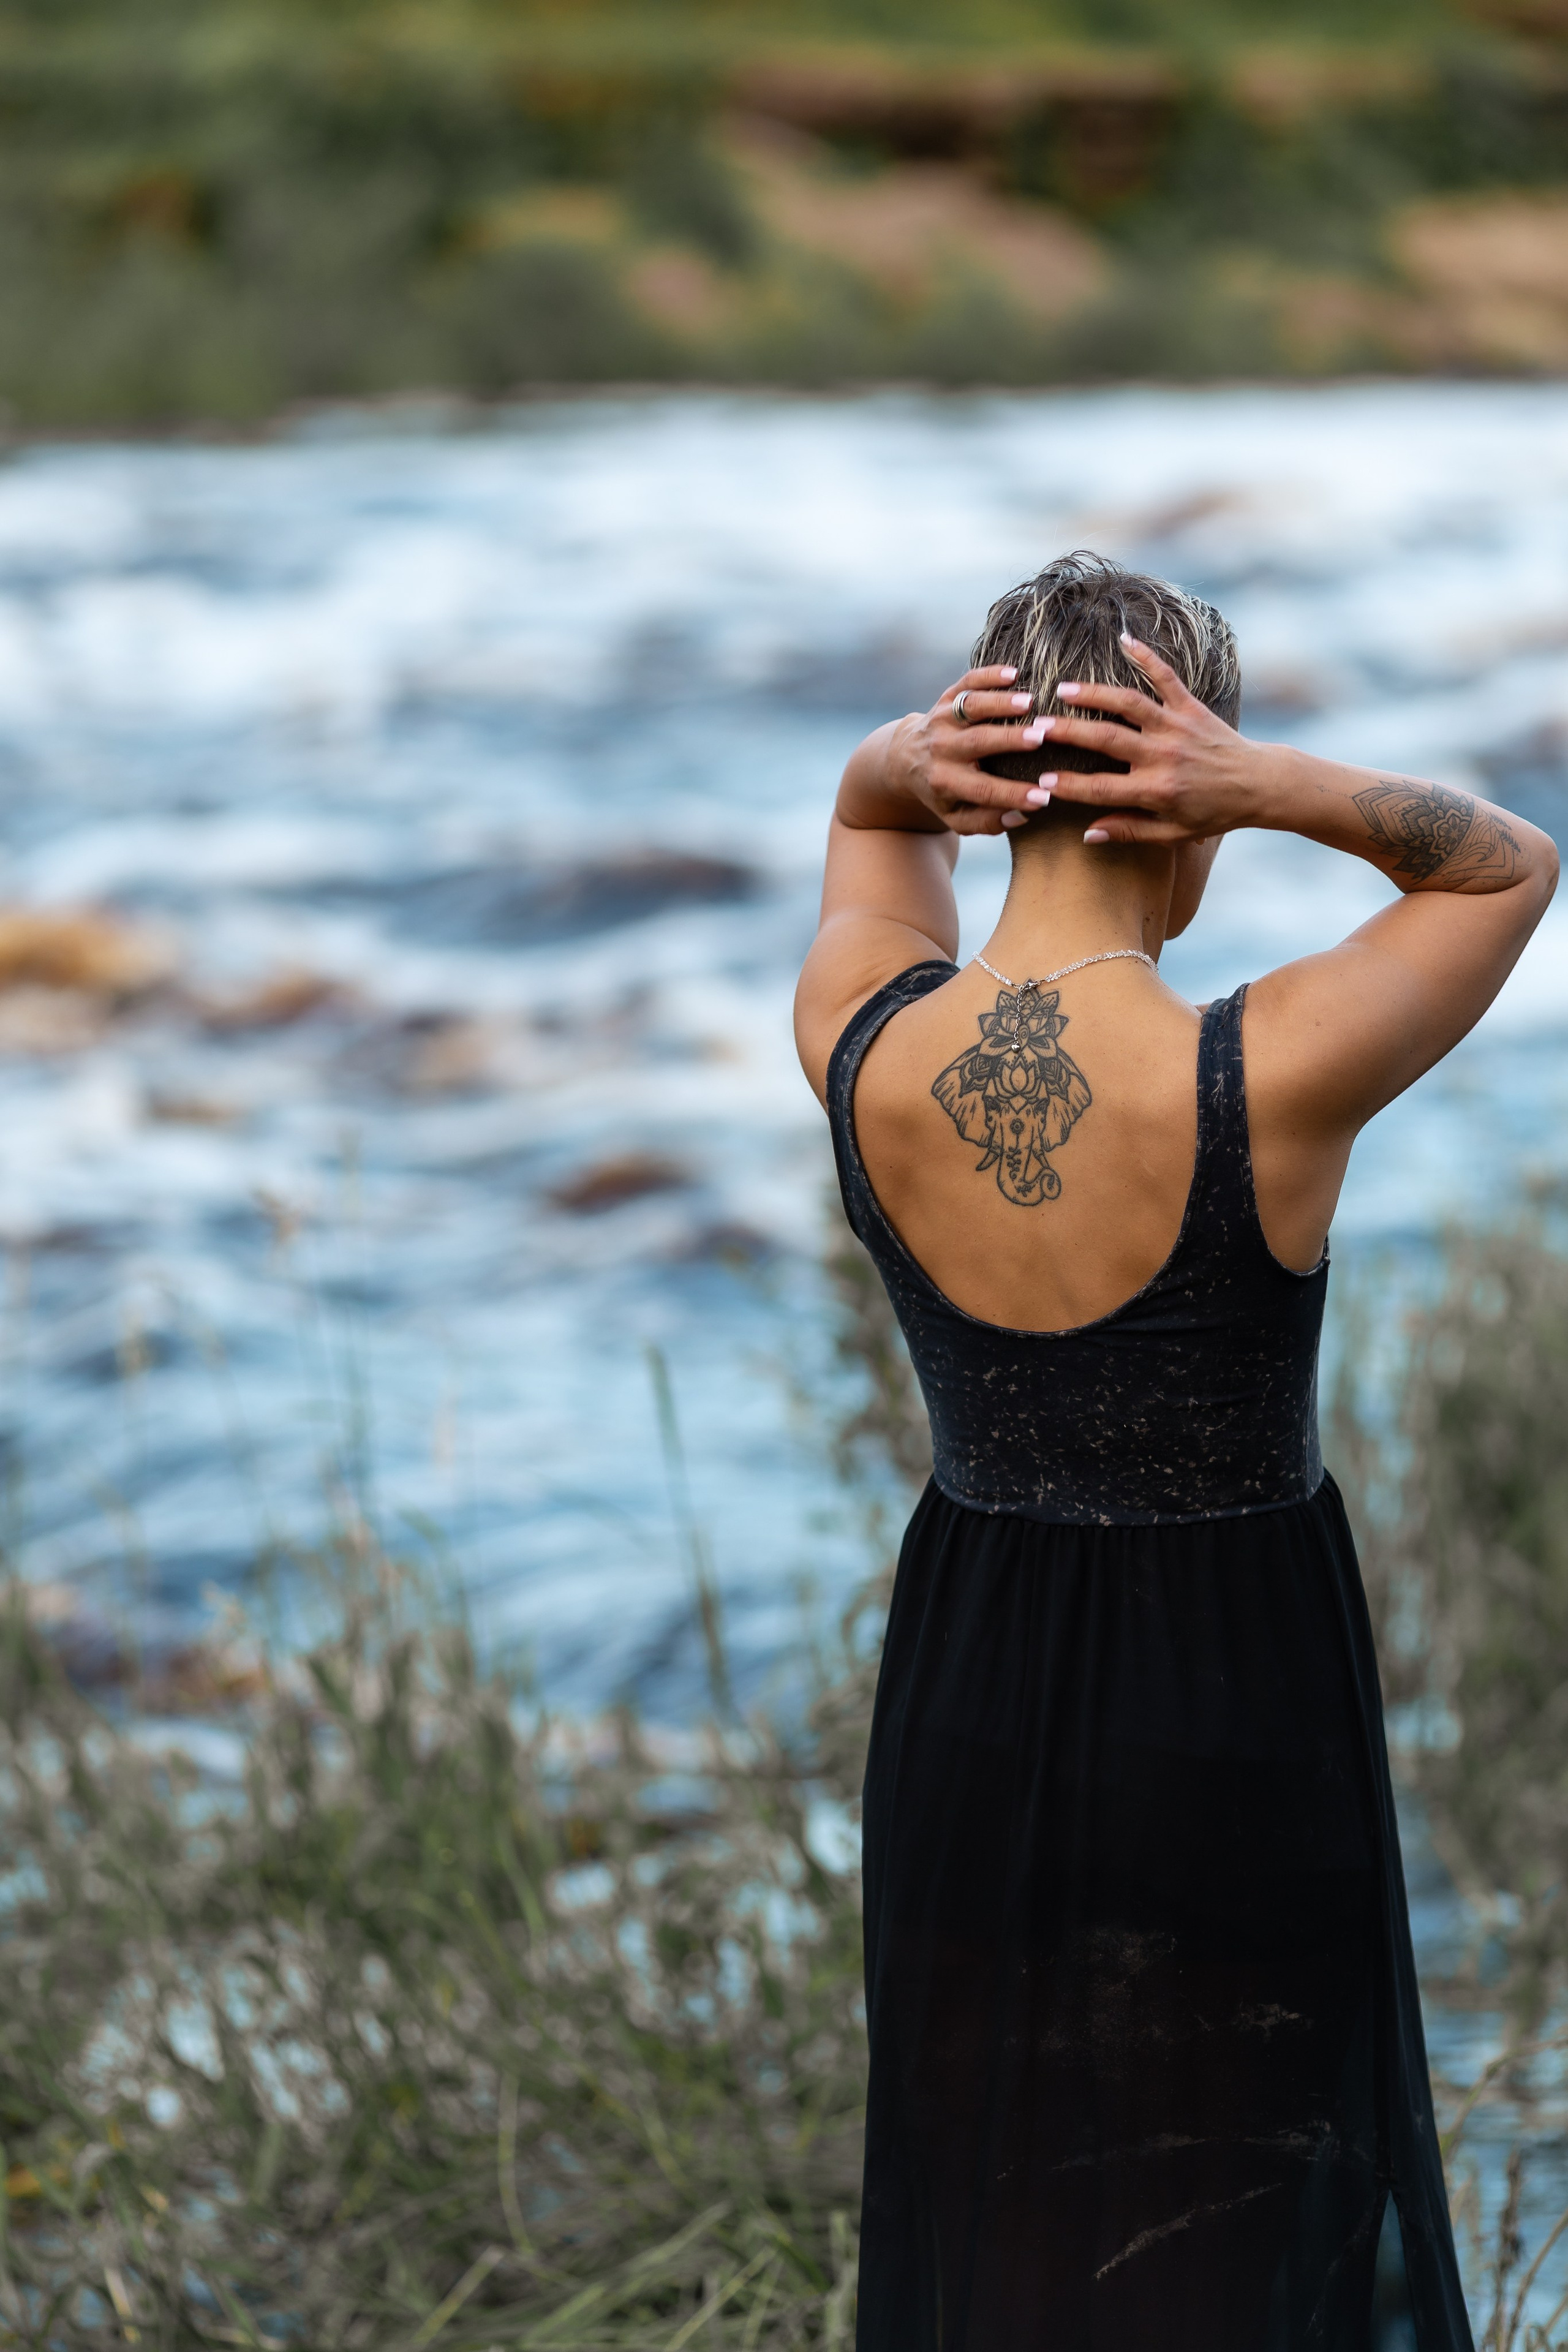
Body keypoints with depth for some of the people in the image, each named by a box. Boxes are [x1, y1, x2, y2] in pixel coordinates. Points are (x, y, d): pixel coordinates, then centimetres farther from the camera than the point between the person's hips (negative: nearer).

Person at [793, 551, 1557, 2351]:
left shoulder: (862, 1049, -11)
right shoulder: (1270, 1082, -22)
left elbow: (855, 821, 13)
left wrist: (907, 771, -11)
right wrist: (1275, 787, -20)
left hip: (969, 1692, 4)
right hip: (1233, 1698, -4)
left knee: (983, 2205, 19)